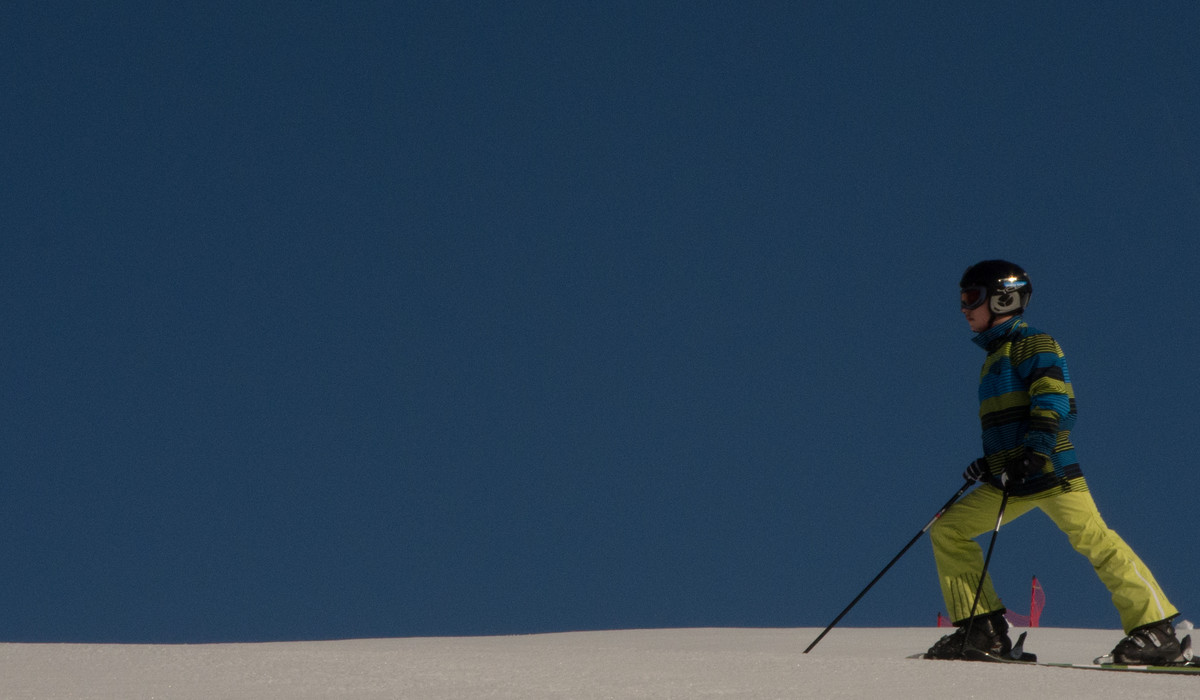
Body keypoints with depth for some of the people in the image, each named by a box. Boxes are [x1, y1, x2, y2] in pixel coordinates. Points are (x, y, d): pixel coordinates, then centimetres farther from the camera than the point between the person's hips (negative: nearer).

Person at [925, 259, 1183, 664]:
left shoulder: (1032, 344, -2)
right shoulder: (996, 355, 25)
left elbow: (1053, 401, -14)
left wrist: (1035, 451, -26)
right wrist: (990, 463, 20)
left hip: (1049, 471, -9)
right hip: (1010, 480, 9)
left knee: (1092, 540, -15)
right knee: (947, 530, 3)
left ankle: (1157, 632, -13)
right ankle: (983, 630, 0)